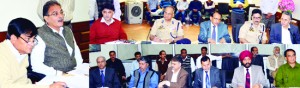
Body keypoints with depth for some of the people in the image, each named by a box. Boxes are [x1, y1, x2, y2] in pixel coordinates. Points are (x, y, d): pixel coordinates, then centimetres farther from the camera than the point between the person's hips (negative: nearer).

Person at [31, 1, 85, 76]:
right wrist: (59, 73, -20)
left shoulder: (68, 30, 15)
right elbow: (36, 65, -13)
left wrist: (80, 66, 4)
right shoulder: (40, 36, -8)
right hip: (56, 78, -7)